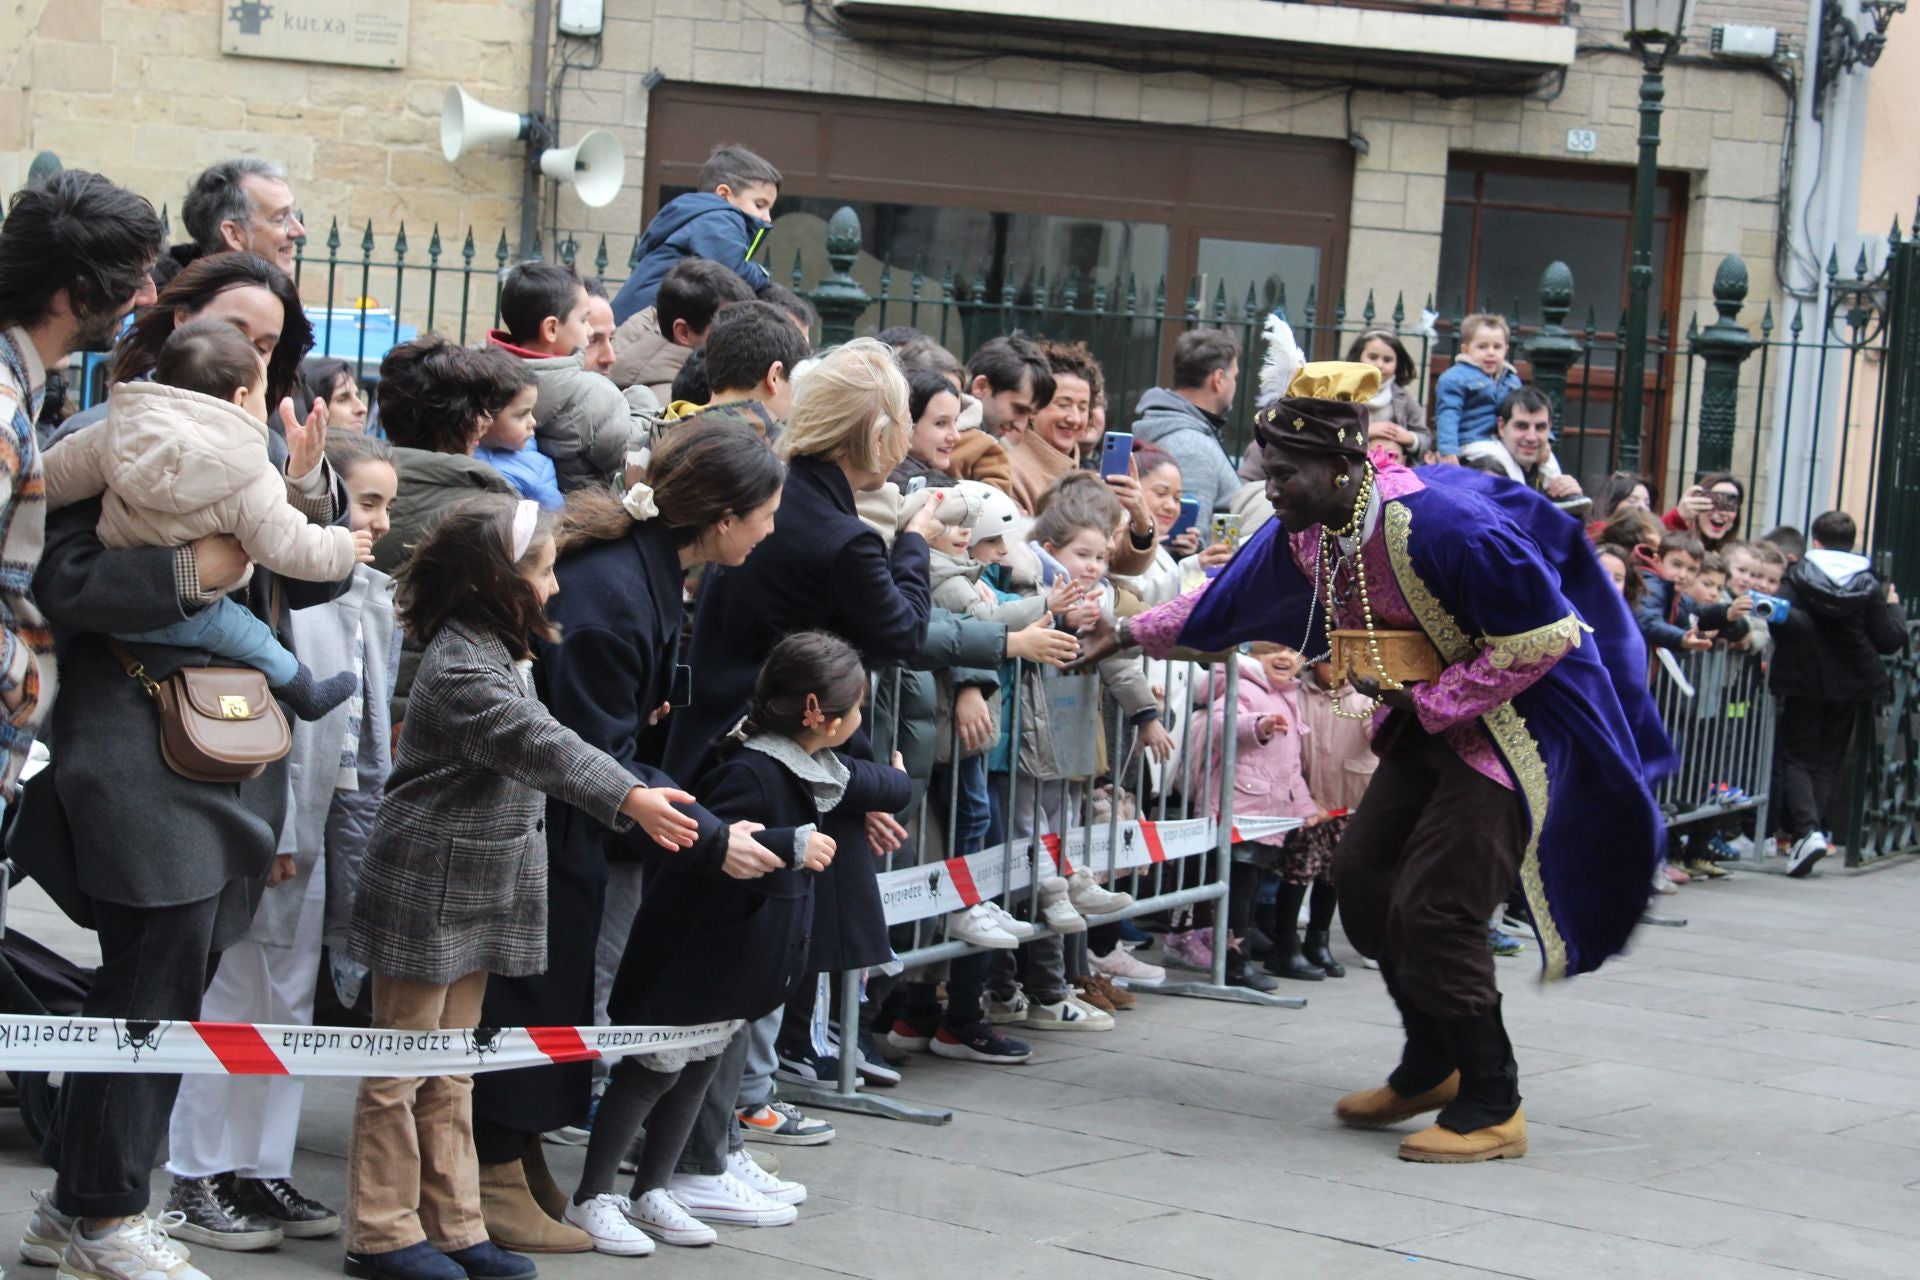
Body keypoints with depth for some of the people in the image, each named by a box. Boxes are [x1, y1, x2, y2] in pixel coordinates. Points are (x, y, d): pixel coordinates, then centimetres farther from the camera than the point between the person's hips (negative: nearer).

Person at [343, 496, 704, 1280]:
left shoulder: (493, 653, 12)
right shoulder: (460, 668, -21)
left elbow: (536, 745, 23)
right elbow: (540, 746, -33)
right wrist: (629, 798, -42)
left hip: (477, 892, 10)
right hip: (427, 894, -10)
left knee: (451, 1069, 13)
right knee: (402, 1069, -1)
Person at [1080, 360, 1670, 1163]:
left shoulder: (1438, 524, -28)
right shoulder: (1306, 535, -2)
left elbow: (1540, 637, -24)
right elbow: (1226, 606, 17)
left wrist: (1427, 702, -20)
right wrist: (1133, 634, 19)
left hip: (1517, 723, -9)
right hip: (1431, 718, 9)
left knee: (1432, 908, -14)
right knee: (1365, 875, 8)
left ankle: (1492, 1108, 0)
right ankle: (1431, 1067, 25)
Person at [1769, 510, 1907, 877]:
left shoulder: (1797, 575, -8)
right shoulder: (1869, 585, -1)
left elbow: (1782, 622, -24)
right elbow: (1891, 640, -2)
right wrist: (1894, 607, 14)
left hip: (1804, 681, -2)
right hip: (1848, 685, 2)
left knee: (1798, 759, 4)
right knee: (1828, 761, 14)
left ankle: (1806, 830, -17)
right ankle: (1816, 830, 7)